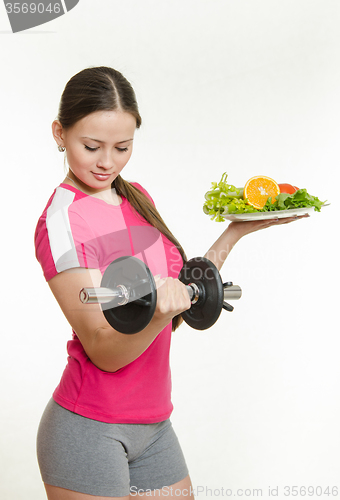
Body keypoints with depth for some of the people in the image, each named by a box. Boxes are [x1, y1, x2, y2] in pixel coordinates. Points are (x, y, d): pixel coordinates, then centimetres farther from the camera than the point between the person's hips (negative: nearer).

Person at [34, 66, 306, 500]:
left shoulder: (136, 197, 8)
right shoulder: (61, 221, -15)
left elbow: (183, 292, 11)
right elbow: (104, 351, -19)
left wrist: (236, 230, 8)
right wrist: (159, 313, -37)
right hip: (90, 430, -7)